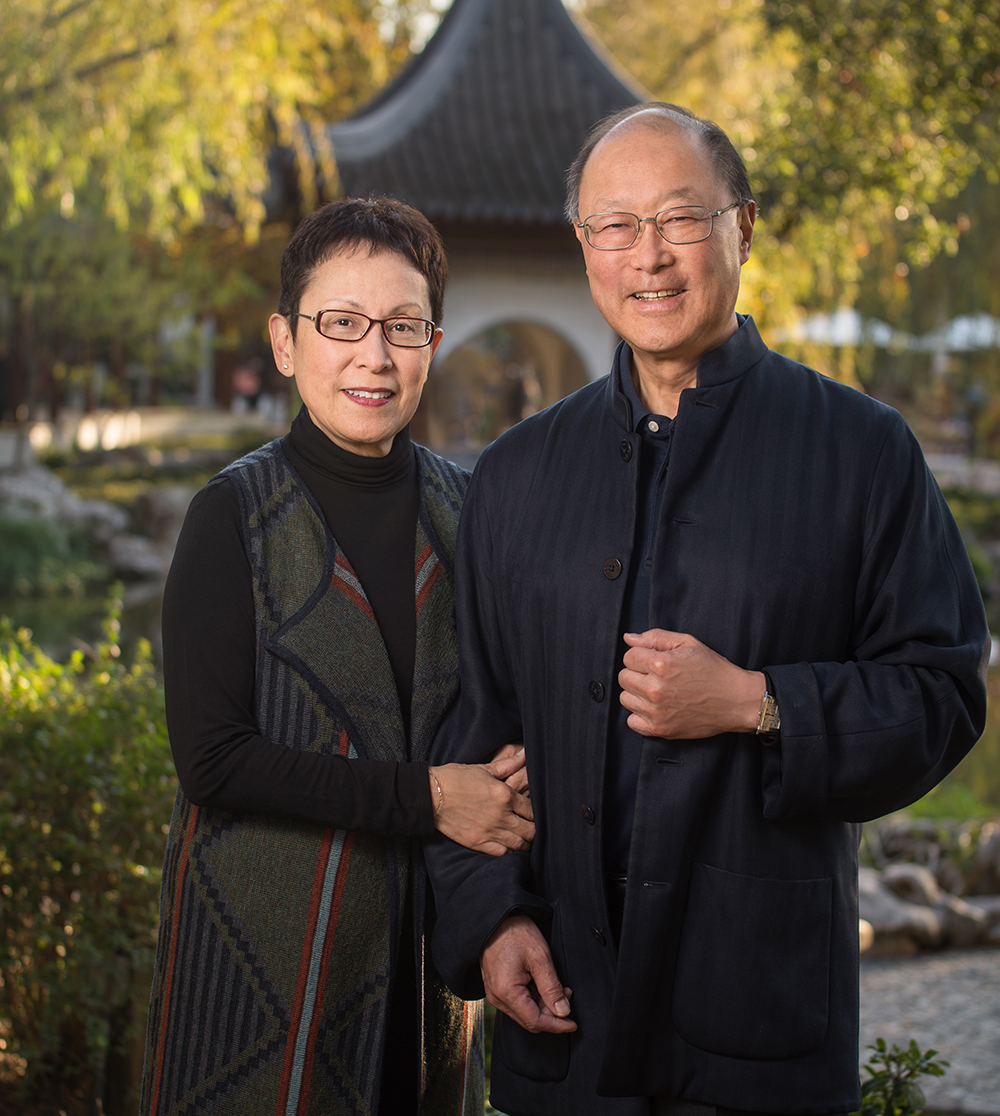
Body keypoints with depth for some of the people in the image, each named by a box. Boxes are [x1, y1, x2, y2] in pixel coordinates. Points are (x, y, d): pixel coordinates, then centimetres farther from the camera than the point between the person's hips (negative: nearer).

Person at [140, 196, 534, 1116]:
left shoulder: (462, 506, 4)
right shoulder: (237, 515, -9)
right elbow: (213, 760, -15)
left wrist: (504, 783, -9)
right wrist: (422, 798, -18)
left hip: (430, 927, 4)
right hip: (270, 931, -4)